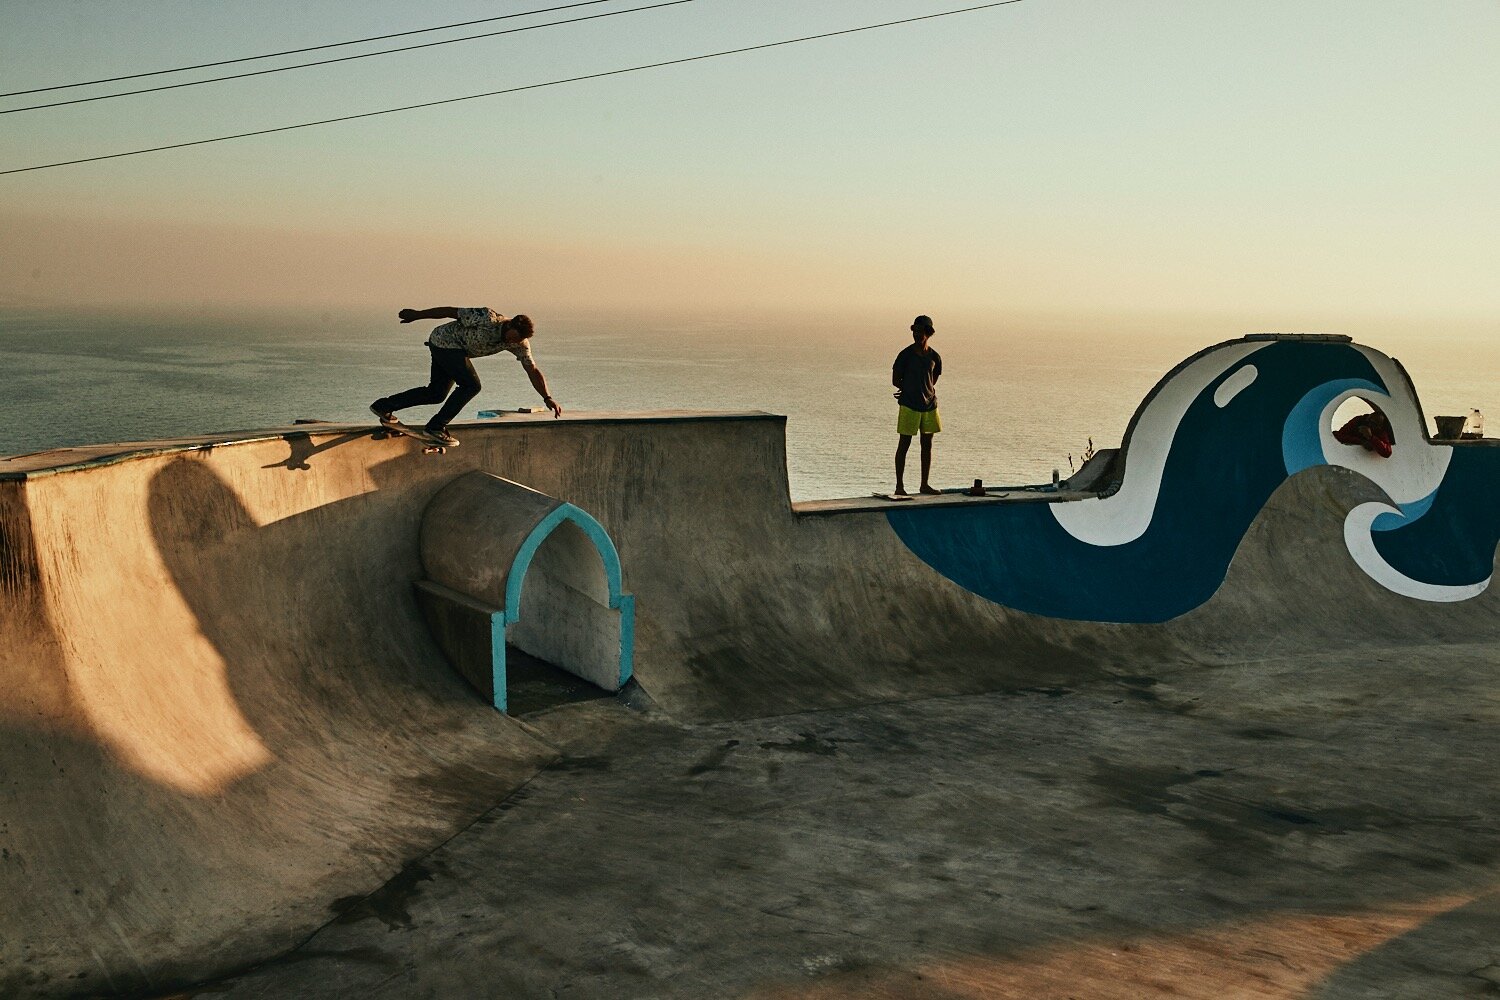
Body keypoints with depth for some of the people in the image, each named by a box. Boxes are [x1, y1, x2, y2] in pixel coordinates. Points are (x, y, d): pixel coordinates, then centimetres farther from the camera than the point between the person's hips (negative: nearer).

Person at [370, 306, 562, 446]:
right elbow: (451, 312, -21)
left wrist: (547, 398, -14)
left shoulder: (521, 344, -12)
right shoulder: (488, 319, -31)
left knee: (436, 394, 11)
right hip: (444, 340, -8)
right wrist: (417, 315, -13)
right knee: (471, 385, -20)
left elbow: (533, 371, -5)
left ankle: (384, 406, 21)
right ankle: (436, 427, -15)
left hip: (455, 350, 8)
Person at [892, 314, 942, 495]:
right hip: (909, 405, -4)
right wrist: (910, 389, 0)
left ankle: (924, 484, 18)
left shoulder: (935, 357, 4)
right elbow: (895, 380, -2)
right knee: (904, 444, -2)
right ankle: (899, 485, 3)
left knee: (927, 445, 9)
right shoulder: (905, 355, -6)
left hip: (929, 405, 4)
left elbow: (932, 382, 14)